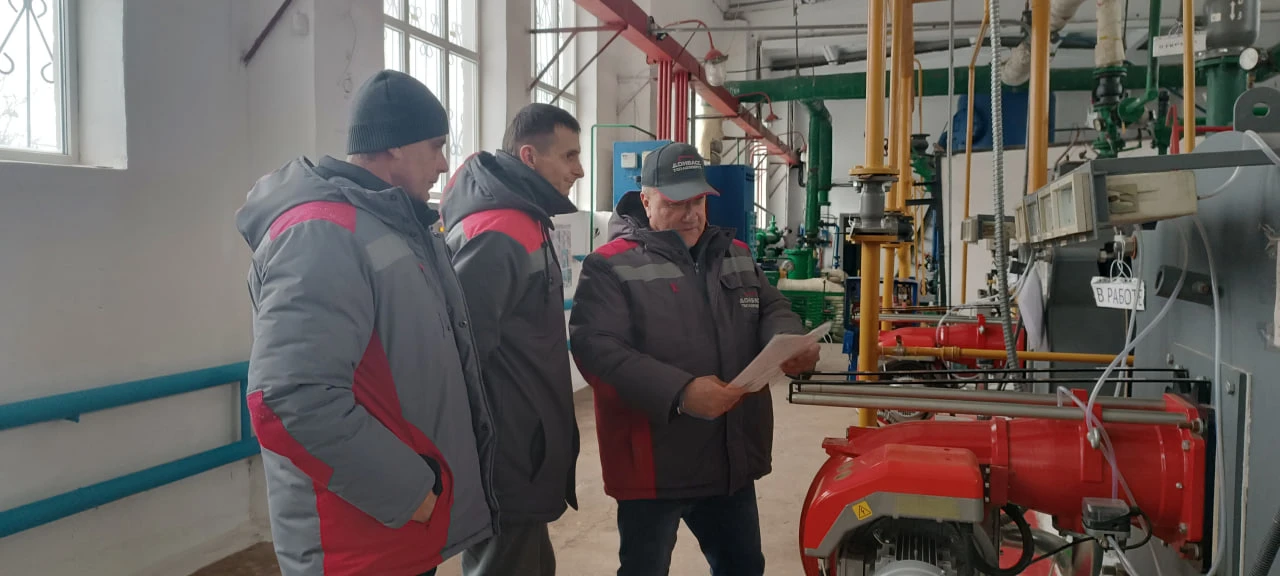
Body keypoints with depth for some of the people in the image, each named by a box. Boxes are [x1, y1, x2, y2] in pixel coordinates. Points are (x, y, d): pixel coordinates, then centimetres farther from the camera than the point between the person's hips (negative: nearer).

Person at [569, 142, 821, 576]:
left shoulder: (736, 255, 12)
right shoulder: (611, 266, -10)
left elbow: (771, 308, 15)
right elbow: (596, 348, -21)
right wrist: (679, 392, -32)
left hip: (733, 457, 6)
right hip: (653, 463, -6)